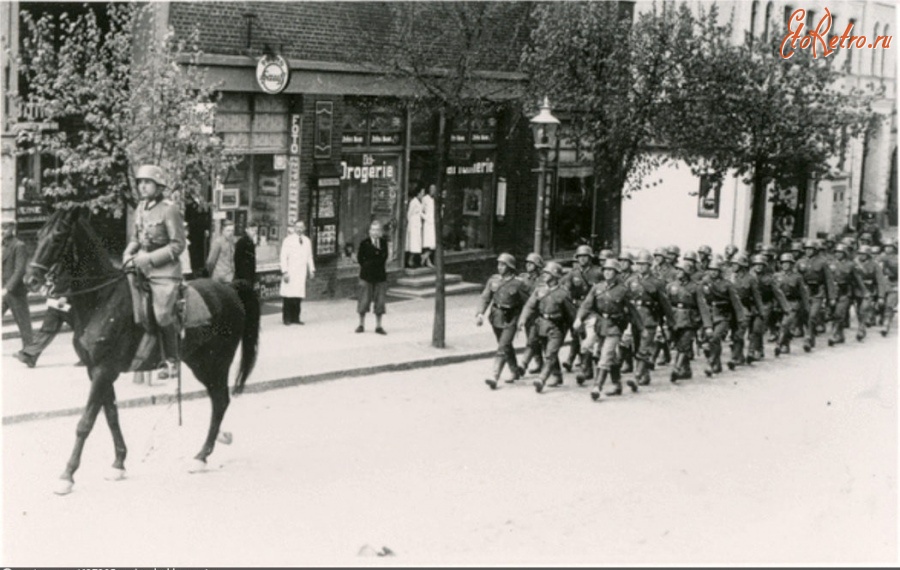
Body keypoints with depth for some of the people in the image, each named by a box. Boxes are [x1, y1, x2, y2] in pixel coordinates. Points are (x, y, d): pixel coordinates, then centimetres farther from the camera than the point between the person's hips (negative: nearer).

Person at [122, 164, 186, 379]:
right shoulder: (140, 209, 11)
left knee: (163, 315, -10)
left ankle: (171, 361, 6)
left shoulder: (169, 210, -10)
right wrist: (129, 254, 1)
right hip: (143, 268, 7)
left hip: (165, 270, -7)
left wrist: (149, 258, -17)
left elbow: (177, 245, -12)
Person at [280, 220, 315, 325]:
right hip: (290, 272, -4)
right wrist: (284, 271, -10)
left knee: (299, 296, -1)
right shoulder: (288, 240, 0)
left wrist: (311, 270, 12)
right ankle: (287, 319, 0)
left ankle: (295, 318, 7)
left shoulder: (306, 241, 14)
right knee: (288, 297, -7)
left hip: (301, 273, 4)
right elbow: (283, 257, -3)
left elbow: (309, 257, 20)